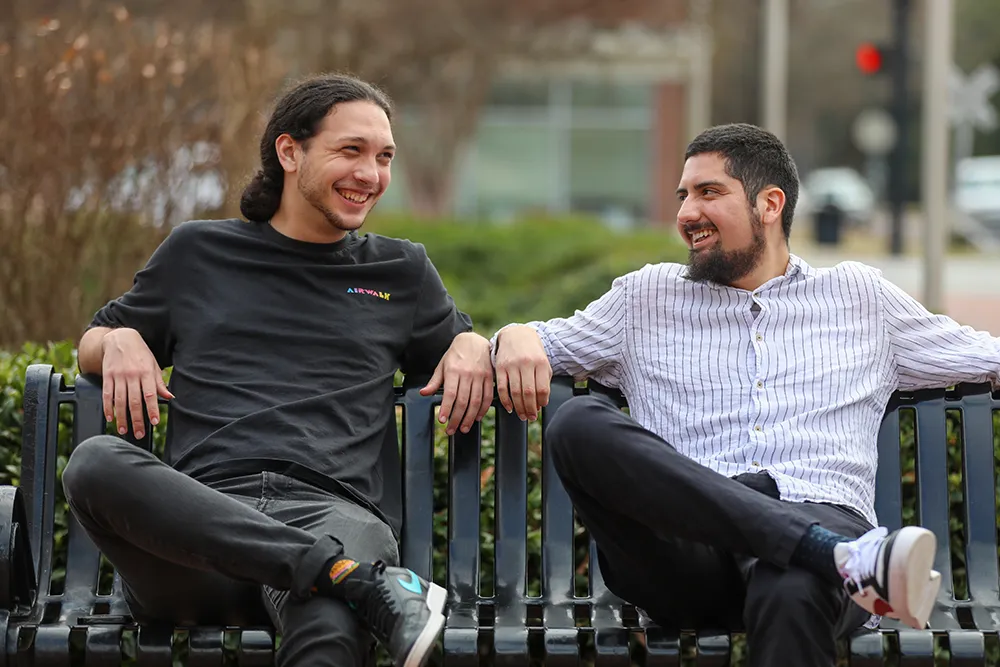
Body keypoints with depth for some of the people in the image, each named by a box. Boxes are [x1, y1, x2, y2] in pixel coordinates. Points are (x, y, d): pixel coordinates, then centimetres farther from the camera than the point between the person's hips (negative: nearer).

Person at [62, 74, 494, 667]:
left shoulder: (402, 271, 27)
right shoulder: (198, 252, 25)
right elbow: (92, 343, 33)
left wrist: (472, 346, 14)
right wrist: (119, 342, 8)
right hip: (201, 517, 2)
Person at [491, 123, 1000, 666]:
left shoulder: (860, 296, 26)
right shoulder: (646, 297, 27)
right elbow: (546, 343, 28)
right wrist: (517, 337, 3)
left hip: (822, 517, -3)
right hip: (687, 550, 3)